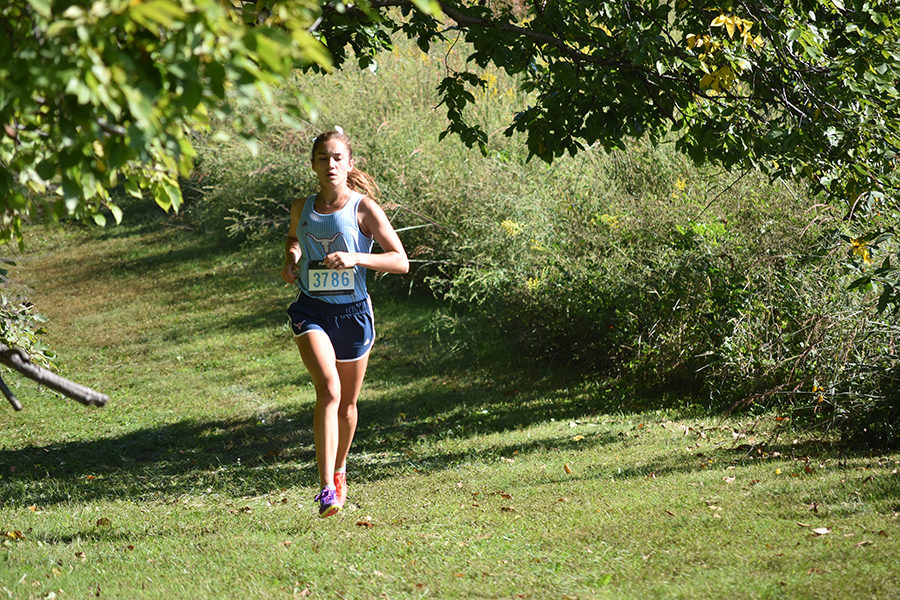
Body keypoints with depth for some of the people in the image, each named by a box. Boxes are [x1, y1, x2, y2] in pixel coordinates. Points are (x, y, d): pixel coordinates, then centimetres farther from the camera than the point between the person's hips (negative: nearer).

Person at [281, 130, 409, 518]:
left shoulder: (364, 208, -6)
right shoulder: (303, 208, 4)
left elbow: (400, 262, -10)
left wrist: (355, 258, -23)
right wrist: (290, 261, 7)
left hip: (353, 311, 0)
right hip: (312, 310, 0)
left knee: (347, 402, 13)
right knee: (328, 389, -23)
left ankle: (339, 469, 42)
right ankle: (326, 487, -26)